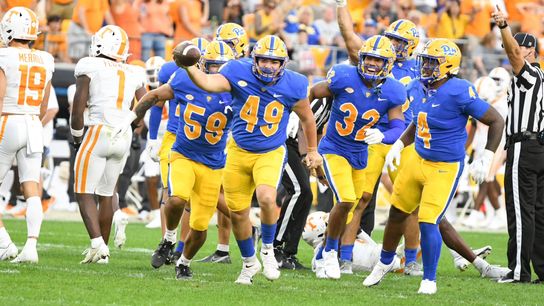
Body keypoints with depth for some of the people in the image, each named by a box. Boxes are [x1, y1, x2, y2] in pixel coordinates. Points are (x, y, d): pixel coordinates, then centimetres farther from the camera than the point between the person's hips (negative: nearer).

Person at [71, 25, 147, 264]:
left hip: (99, 133, -5)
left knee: (84, 193, -1)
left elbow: (78, 107, -3)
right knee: (106, 193, 16)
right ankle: (103, 251, 19)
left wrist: (76, 137, 9)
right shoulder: (134, 74, 11)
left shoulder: (90, 67, -2)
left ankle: (98, 244, -18)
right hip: (124, 137, 5)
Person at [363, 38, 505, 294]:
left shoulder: (459, 93, -23)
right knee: (397, 214, 17)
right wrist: (399, 145, 9)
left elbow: (496, 121, -16)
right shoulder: (417, 88, -1)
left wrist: (486, 158, -19)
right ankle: (385, 262, 42)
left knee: (428, 223, -11)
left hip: (445, 168, -7)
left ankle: (429, 280, 9)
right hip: (418, 161, 7)